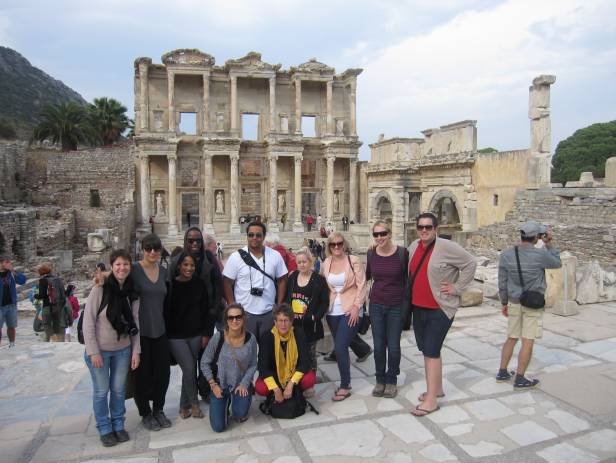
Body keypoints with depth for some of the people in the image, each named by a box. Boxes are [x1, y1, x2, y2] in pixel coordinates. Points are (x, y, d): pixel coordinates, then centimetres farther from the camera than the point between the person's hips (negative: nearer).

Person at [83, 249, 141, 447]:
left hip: (123, 350, 3)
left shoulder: (132, 293, -3)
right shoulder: (100, 289, -16)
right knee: (101, 391, 9)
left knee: (118, 390, 14)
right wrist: (93, 352, -14)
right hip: (99, 351, -3)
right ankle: (104, 428, 28)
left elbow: (135, 323, 2)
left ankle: (118, 425, 33)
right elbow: (88, 322, -13)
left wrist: (136, 350, 0)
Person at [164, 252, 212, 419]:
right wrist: (165, 336, -5)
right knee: (189, 369, -9)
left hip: (195, 335, 3)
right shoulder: (170, 285, -9)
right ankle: (194, 404, 14)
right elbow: (165, 311, -5)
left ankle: (184, 406, 27)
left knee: (190, 370, 9)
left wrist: (206, 333, 1)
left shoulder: (199, 284, 0)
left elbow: (205, 310, 4)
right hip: (176, 336, -3)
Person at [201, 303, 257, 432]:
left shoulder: (250, 339, -14)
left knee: (240, 414, -21)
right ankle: (225, 404, 28)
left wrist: (244, 384, -14)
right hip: (220, 384, 0)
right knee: (218, 427, -5)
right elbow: (205, 363, -6)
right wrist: (213, 385, -10)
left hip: (241, 384, 0)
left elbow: (253, 365, -3)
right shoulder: (218, 337, -18)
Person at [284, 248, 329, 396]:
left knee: (309, 355, 8)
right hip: (293, 324, 4)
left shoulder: (319, 280, -6)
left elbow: (325, 302, -6)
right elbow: (285, 297, 12)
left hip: (310, 325, -4)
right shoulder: (292, 277, 7)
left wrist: (315, 316, -15)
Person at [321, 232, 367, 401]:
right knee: (341, 347, 13)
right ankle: (346, 381, 29)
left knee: (340, 348, -10)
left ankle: (345, 387, 6)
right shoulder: (325, 264, 6)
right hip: (332, 312, 5)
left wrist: (356, 306, -15)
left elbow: (361, 286, -8)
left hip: (350, 311, -5)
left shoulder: (354, 261, -7)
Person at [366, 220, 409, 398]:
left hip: (396, 306, -2)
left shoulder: (402, 253, -11)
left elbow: (407, 278, -1)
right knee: (378, 345, 10)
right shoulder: (371, 253, -3)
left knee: (393, 346, 7)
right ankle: (380, 380, 28)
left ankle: (391, 380, 28)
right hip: (376, 305, 2)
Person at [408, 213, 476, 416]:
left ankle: (431, 400, 2)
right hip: (418, 308, 7)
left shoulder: (447, 247, -15)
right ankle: (437, 388, 33)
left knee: (431, 351, -7)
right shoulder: (414, 246, 6)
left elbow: (470, 263, -10)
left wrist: (457, 287, -11)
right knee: (427, 350, 16)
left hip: (440, 309, -7)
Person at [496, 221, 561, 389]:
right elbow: (557, 263, 6)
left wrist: (504, 303, 12)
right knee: (528, 342, 2)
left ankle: (502, 372, 22)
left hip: (514, 303, 4)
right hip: (533, 305, -4)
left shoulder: (506, 255, -6)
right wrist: (549, 243, 7)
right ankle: (520, 379, 6)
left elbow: (502, 283, 1)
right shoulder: (540, 255, -16)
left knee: (511, 339, 16)